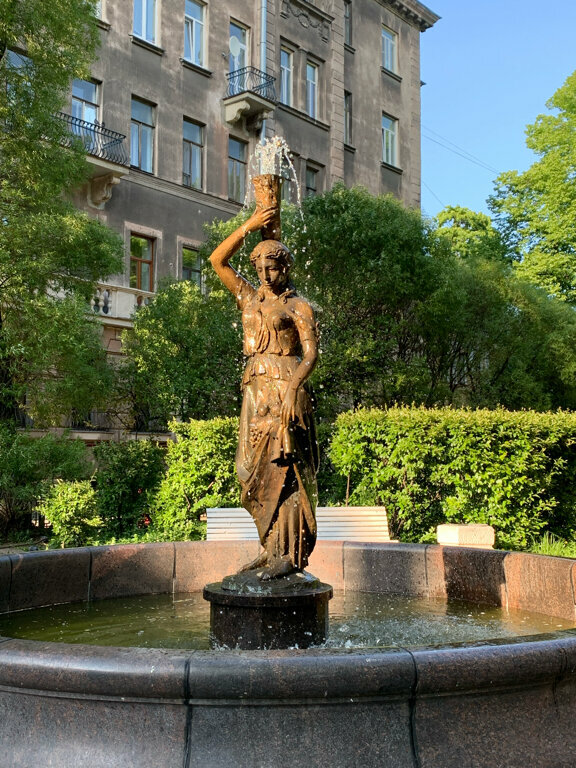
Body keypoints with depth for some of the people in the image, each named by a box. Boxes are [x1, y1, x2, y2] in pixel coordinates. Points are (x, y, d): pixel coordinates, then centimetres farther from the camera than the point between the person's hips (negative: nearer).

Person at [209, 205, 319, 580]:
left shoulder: (299, 306, 1)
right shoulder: (249, 297, 18)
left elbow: (311, 354, -7)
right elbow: (218, 260, 15)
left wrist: (292, 389, -22)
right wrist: (248, 227, 7)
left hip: (285, 387, -6)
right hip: (255, 388, 7)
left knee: (282, 469, -11)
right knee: (258, 471, 4)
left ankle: (290, 554, -9)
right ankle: (272, 548, 10)